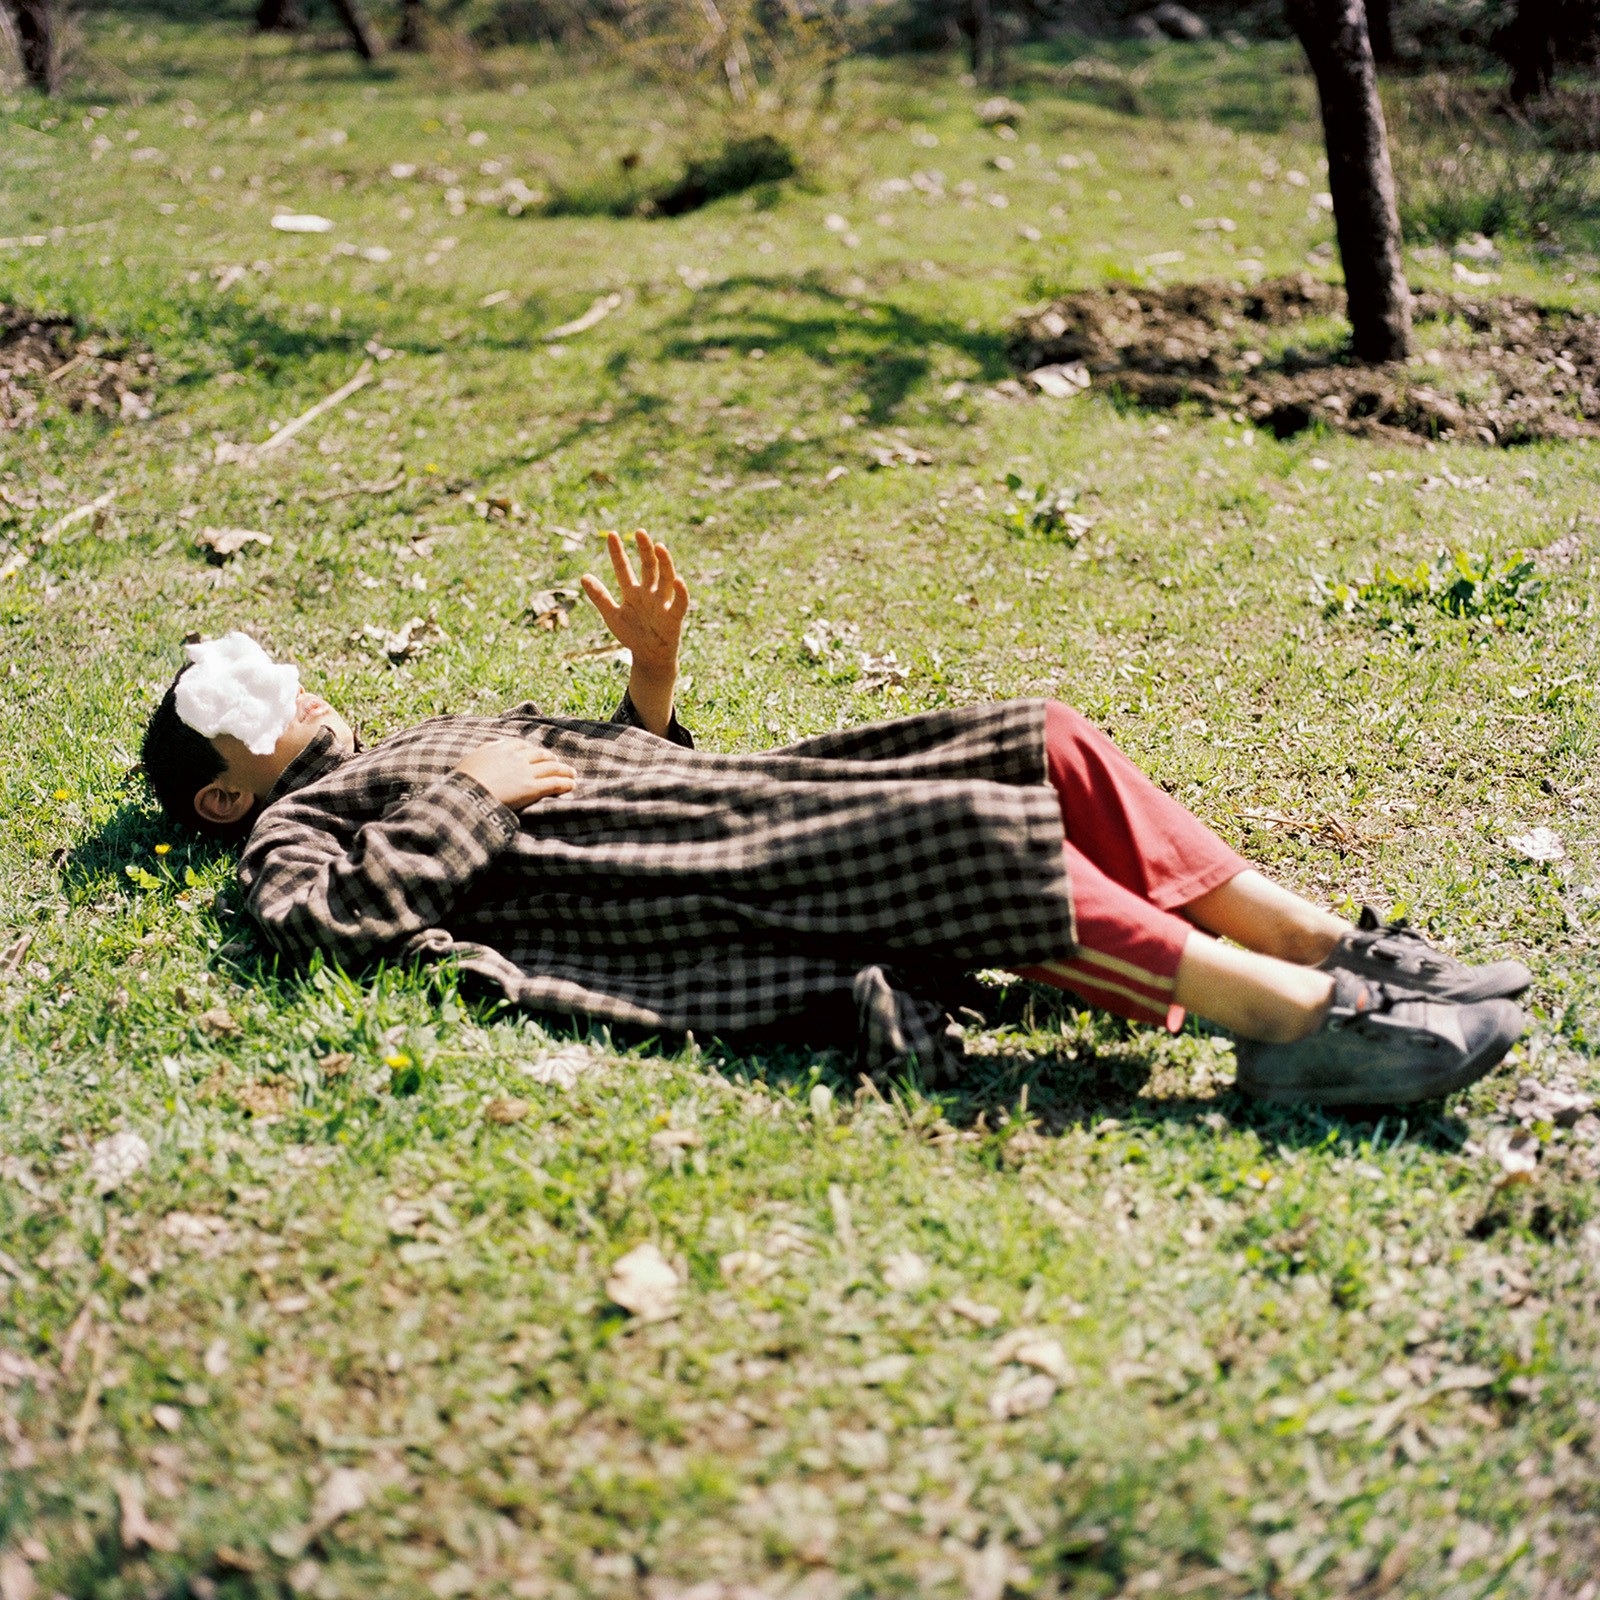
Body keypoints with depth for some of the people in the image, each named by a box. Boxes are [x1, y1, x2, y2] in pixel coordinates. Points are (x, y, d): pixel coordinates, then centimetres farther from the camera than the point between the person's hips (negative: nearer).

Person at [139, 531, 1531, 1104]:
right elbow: (337, 917, -11)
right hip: (702, 894, -8)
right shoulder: (290, 832, 13)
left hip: (736, 802, 8)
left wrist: (652, 669, 19)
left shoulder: (440, 737, 36)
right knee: (971, 833, -29)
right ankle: (1307, 1025, -30)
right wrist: (478, 802, -5)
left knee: (1039, 745, -9)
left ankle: (1338, 951, -12)